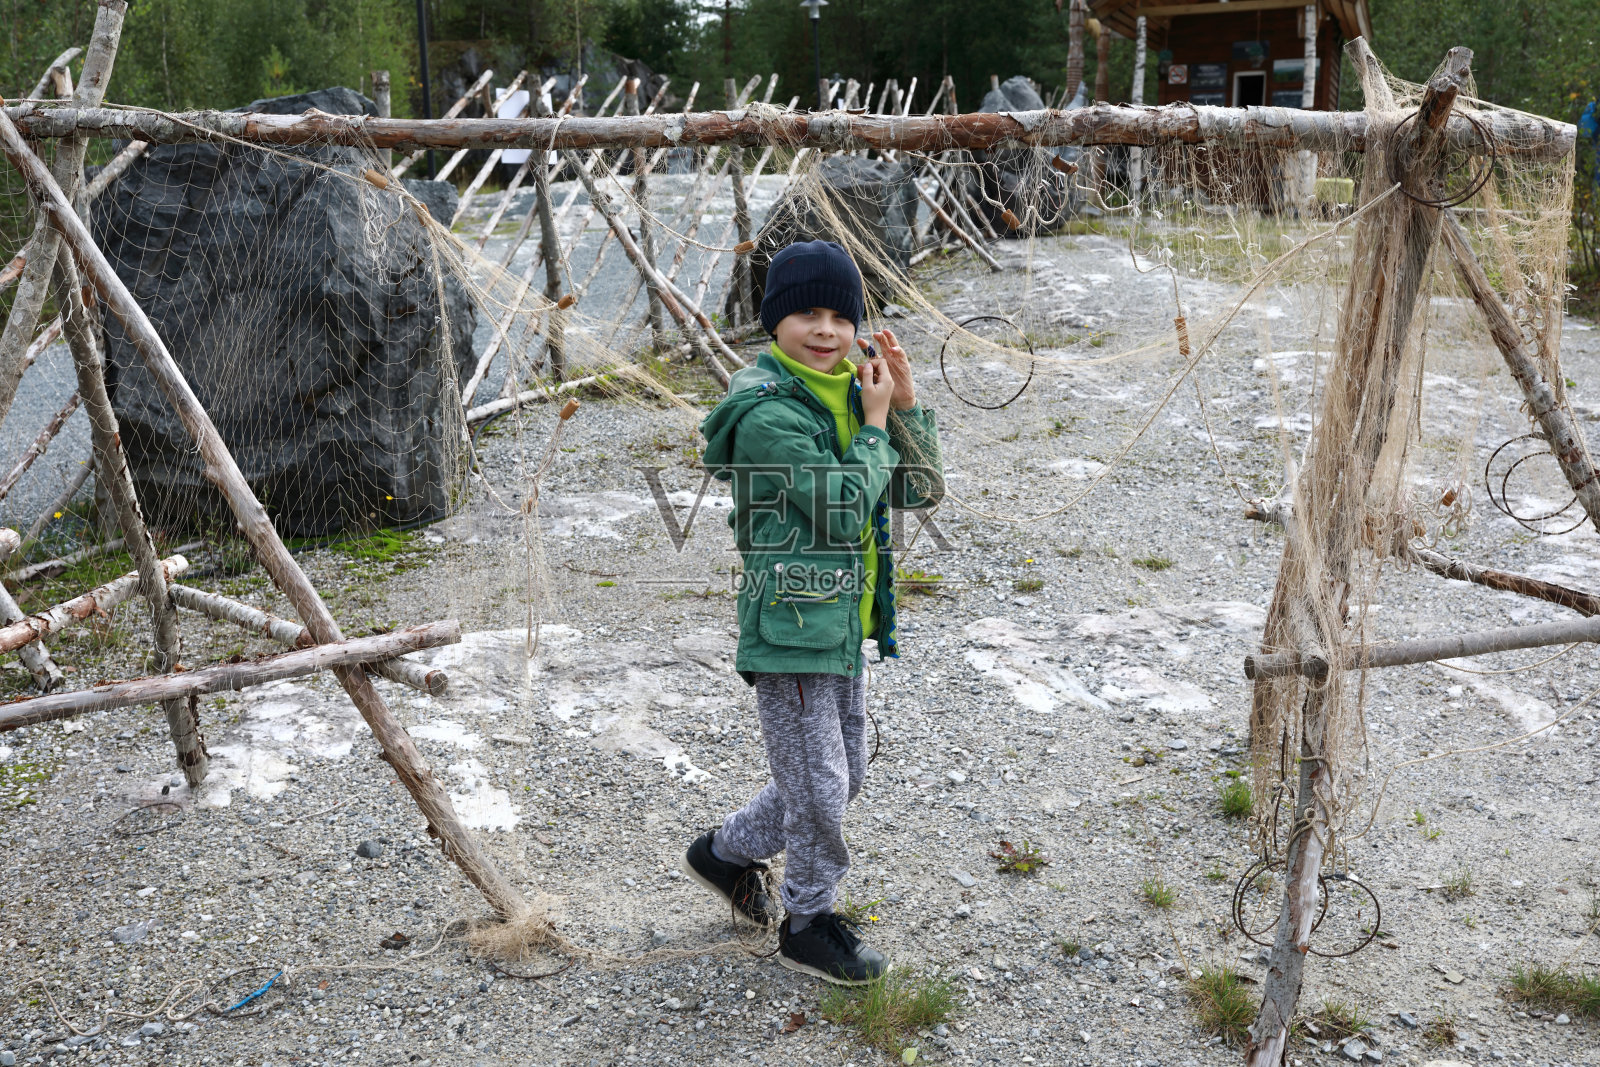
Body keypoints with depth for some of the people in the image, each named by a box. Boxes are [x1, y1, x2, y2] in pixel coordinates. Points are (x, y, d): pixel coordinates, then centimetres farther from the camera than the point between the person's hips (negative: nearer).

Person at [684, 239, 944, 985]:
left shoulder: (848, 392, 8)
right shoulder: (768, 411, -18)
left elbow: (923, 490, 7)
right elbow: (845, 505, -22)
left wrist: (907, 406, -4)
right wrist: (877, 422, -13)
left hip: (843, 622, 9)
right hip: (790, 626, -9)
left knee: (840, 780, 21)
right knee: (818, 788, 4)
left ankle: (726, 852, 40)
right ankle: (808, 924, 27)